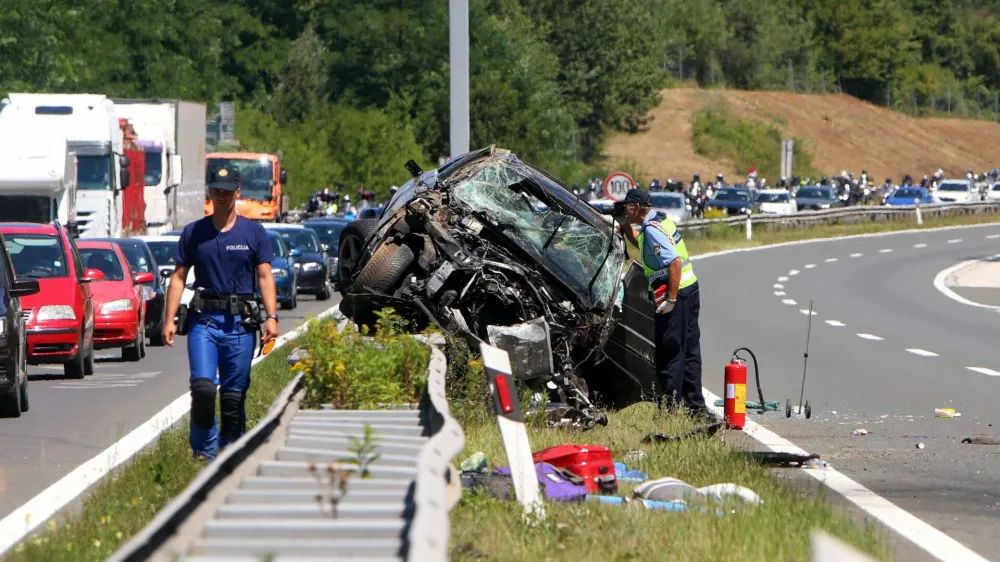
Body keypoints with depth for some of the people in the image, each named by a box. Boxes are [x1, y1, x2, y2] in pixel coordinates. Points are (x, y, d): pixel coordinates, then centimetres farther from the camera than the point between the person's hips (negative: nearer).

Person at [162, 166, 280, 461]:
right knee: (202, 386, -15)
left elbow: (265, 277, 4)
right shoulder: (194, 232, 10)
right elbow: (178, 277, 10)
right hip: (203, 318, 0)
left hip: (240, 321, 0)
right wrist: (169, 319, 1)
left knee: (234, 393, 1)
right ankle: (204, 450, -1)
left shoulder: (254, 233, 8)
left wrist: (271, 317, -8)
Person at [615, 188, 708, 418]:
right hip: (689, 289, 10)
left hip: (675, 295, -10)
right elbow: (640, 244, 33)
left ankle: (669, 405, 1)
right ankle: (695, 405, 19)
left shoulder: (652, 230, -18)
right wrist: (625, 226, 18)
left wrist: (671, 299, -25)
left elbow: (674, 263, -27)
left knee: (669, 352, -3)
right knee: (688, 351, 14)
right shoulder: (661, 220, 13)